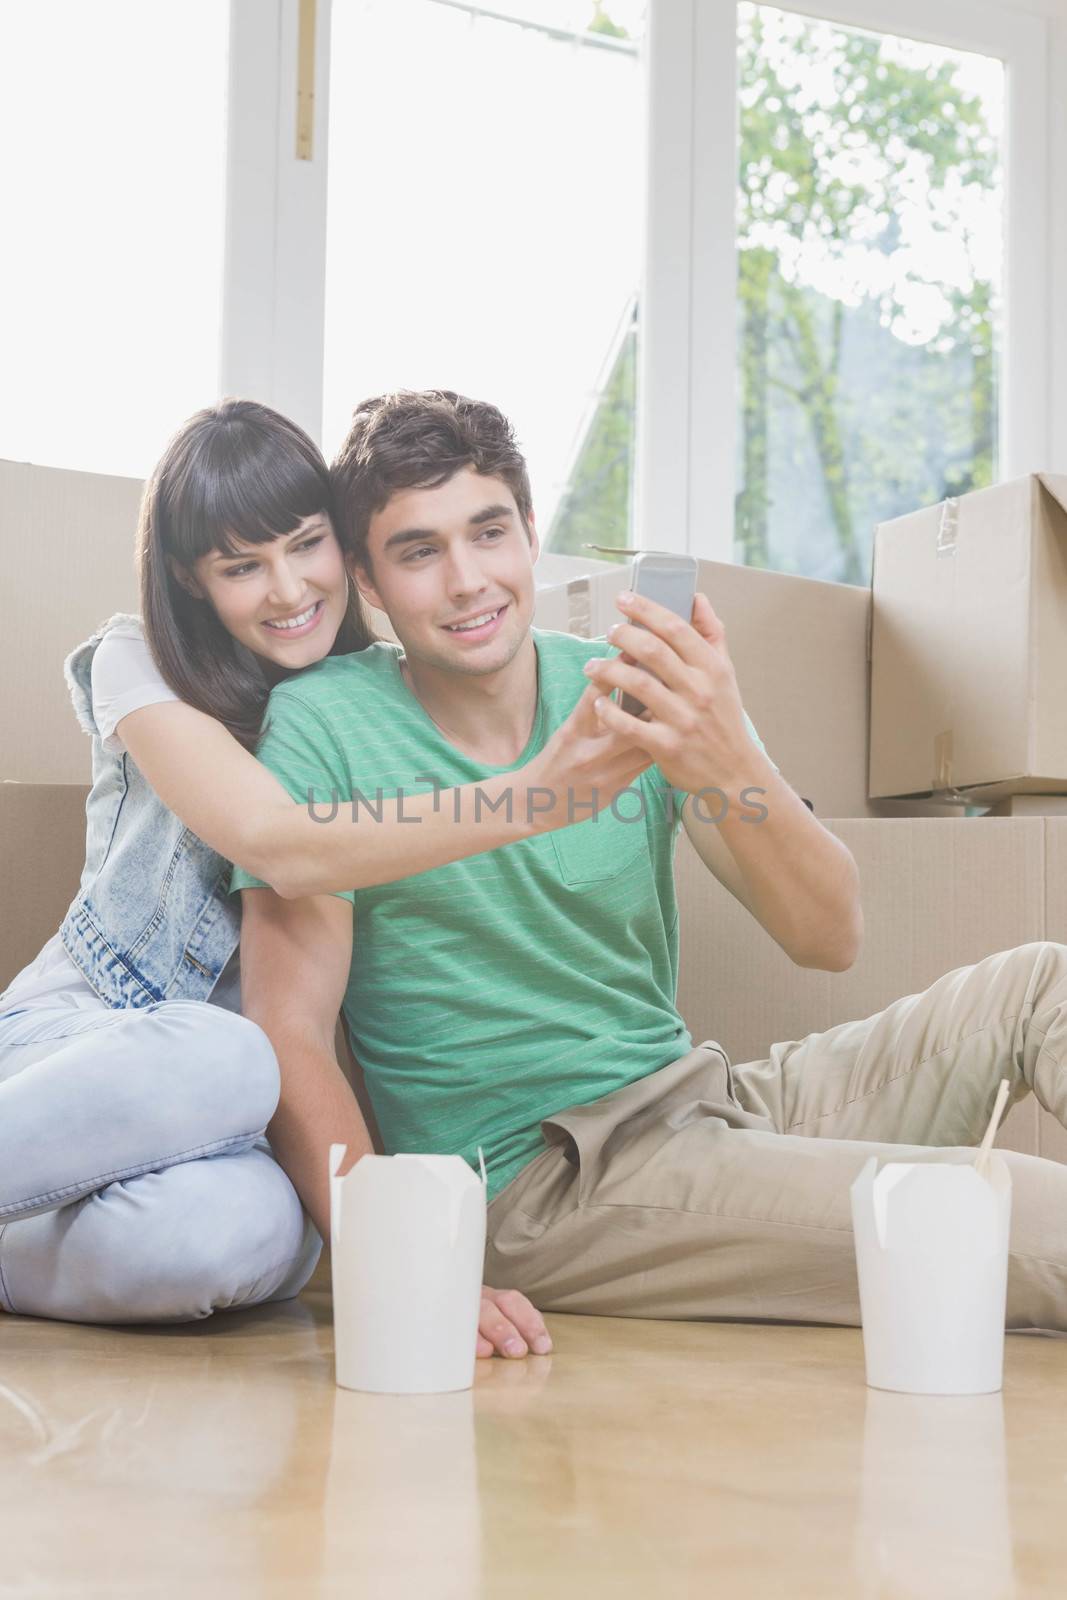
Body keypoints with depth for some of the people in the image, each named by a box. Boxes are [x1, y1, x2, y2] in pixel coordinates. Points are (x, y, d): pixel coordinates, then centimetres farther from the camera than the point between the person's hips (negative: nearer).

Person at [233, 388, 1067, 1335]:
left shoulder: (639, 693, 4)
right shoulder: (324, 725, -7)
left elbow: (830, 939, -7)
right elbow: (290, 1029, -12)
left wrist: (730, 766, -28)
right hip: (534, 1178, -6)